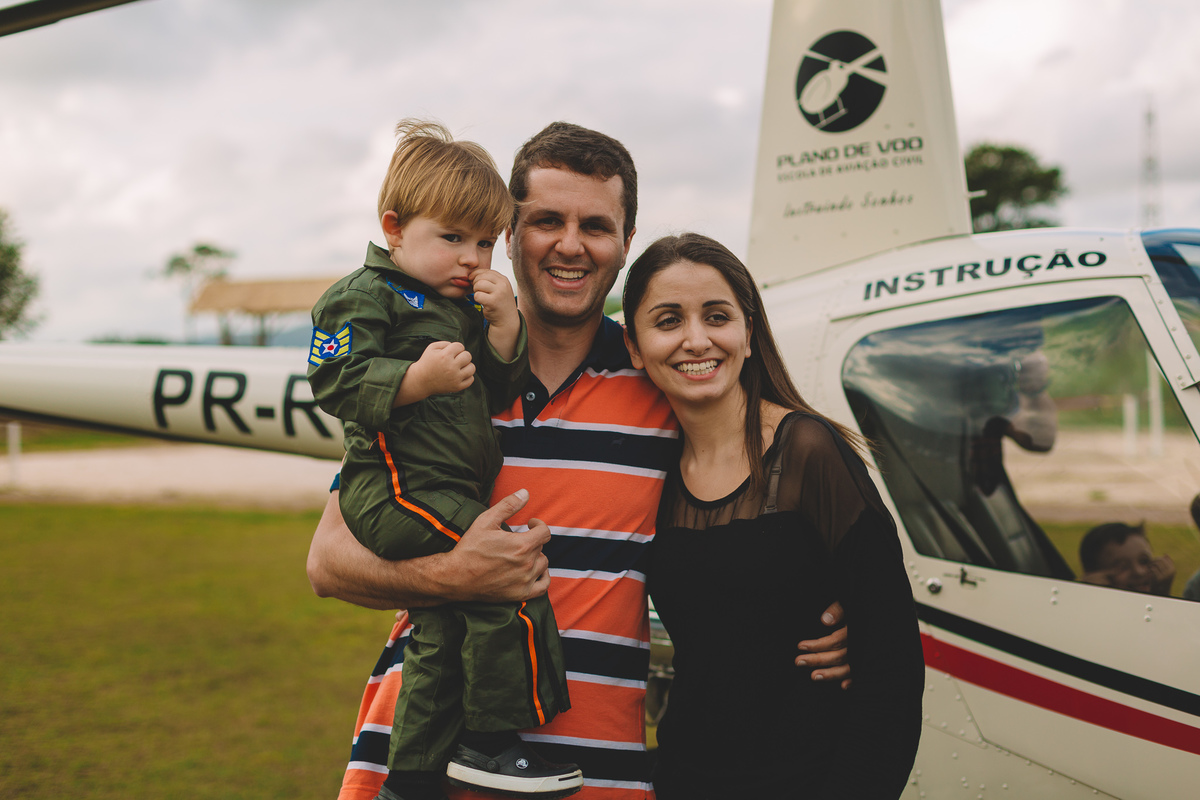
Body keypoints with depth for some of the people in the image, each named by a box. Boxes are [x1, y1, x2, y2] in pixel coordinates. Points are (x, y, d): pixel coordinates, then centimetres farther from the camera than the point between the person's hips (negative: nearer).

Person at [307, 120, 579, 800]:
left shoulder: (468, 308, 21)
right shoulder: (364, 297, -5)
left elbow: (498, 397, 18)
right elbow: (335, 381, -16)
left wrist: (504, 330, 2)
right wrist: (419, 379, -26)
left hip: (453, 492, 9)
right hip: (397, 484, -9)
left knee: (444, 638, 11)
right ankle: (491, 743, -8)